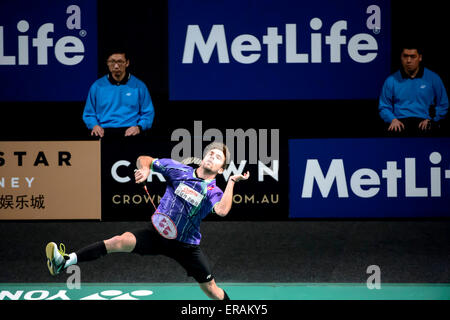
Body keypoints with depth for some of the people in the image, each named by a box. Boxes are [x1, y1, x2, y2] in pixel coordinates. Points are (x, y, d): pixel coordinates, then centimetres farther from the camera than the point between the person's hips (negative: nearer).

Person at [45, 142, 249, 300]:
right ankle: (66, 261, -32)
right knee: (122, 241, -25)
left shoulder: (213, 192, -7)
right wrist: (144, 168, -19)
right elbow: (144, 160, 4)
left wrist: (231, 182, -27)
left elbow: (222, 211, -31)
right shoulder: (179, 170, 0)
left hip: (185, 245, 0)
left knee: (212, 290, 2)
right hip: (157, 234, 0)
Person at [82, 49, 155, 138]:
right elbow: (88, 113, 17)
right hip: (104, 131, 1)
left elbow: (148, 113, 10)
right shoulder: (97, 86, 13)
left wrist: (138, 127, -10)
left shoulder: (139, 86, 10)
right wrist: (94, 125, -5)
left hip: (129, 132, -1)